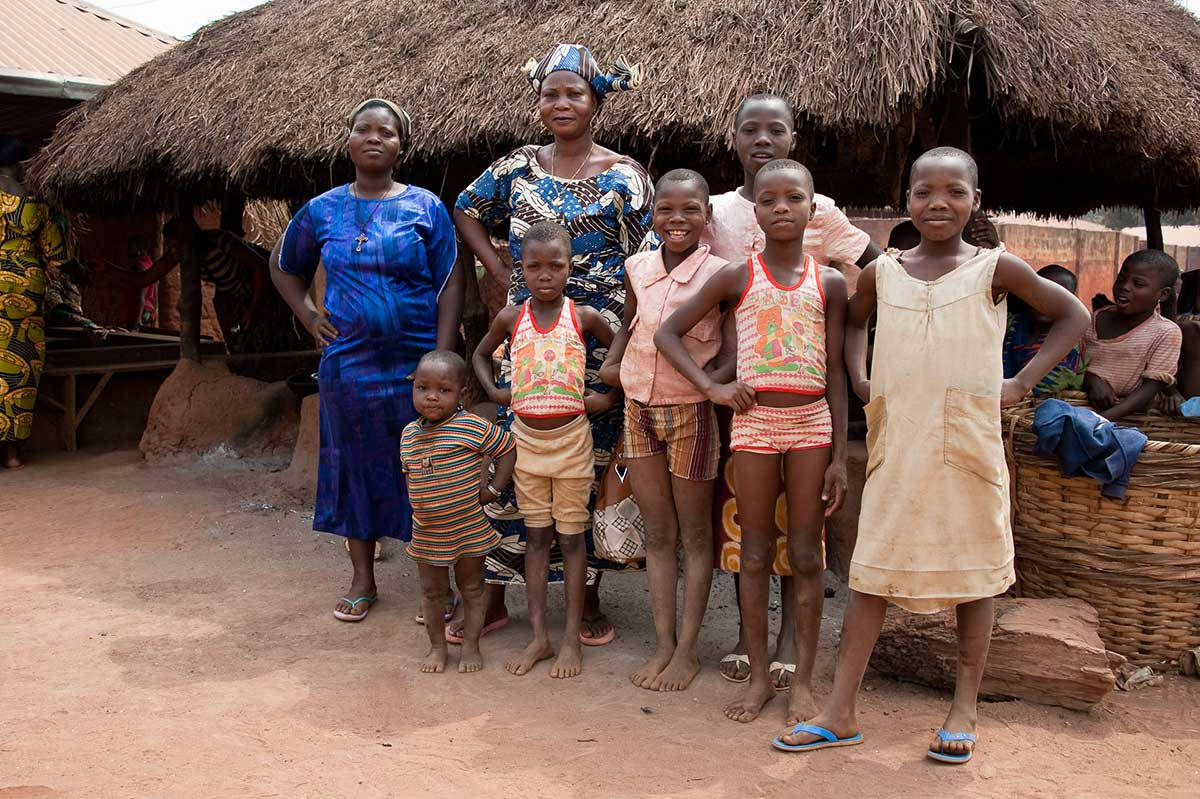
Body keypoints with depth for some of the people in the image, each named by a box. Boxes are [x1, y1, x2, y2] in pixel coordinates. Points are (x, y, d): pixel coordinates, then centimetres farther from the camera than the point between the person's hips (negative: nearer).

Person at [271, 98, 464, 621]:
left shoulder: (425, 207, -1)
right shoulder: (323, 211, 7)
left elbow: (450, 285, -4)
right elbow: (283, 266, 23)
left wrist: (442, 360, -12)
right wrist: (309, 317, 7)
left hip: (416, 362, -2)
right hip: (348, 362, 3)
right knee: (356, 465, 9)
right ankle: (362, 582, 23)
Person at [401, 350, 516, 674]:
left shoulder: (472, 427, -18)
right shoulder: (409, 434, 0)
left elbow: (509, 449, -11)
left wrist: (493, 489, -12)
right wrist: (422, 502, 3)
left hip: (469, 529, -4)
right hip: (426, 533, 4)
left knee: (472, 589, 11)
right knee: (432, 591, 14)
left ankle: (471, 646, 24)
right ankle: (437, 646, 29)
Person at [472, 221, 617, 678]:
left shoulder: (583, 318, -6)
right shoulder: (511, 319, 0)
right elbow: (481, 353, 17)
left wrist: (608, 397, -3)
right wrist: (493, 392, 3)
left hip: (571, 438, -2)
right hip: (527, 438, 2)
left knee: (571, 537, 4)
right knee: (535, 537, 9)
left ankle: (572, 639, 13)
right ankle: (539, 637, 16)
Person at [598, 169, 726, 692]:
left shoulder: (718, 274, -13)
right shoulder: (638, 268, 1)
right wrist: (612, 363, 5)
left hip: (690, 413, -5)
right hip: (639, 410, 5)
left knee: (694, 535, 8)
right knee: (658, 534, 12)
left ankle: (687, 650, 17)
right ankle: (663, 644, 21)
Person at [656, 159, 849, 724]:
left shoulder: (829, 283, 5)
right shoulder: (736, 277, 2)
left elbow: (835, 374, 5)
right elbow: (668, 332, 5)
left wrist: (840, 456, 1)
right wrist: (712, 387, -8)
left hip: (812, 423, 1)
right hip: (754, 421, 0)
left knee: (806, 555, 4)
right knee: (755, 555, 6)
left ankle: (803, 681, 14)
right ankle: (759, 677, 17)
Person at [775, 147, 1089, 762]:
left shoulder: (995, 269, -1)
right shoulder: (882, 273, 6)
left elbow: (1072, 314, 9)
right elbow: (852, 321, 26)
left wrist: (1023, 382, 0)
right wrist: (859, 379, 10)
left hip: (970, 443, -2)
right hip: (896, 443, 2)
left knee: (975, 570, 7)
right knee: (871, 571, 3)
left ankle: (963, 712, 21)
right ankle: (840, 712, 10)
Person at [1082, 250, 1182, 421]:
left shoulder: (1166, 332, -5)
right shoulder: (1097, 319, 8)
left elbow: (1150, 389, -11)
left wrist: (1106, 417, -23)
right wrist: (1092, 380, -9)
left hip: (1128, 412, -3)